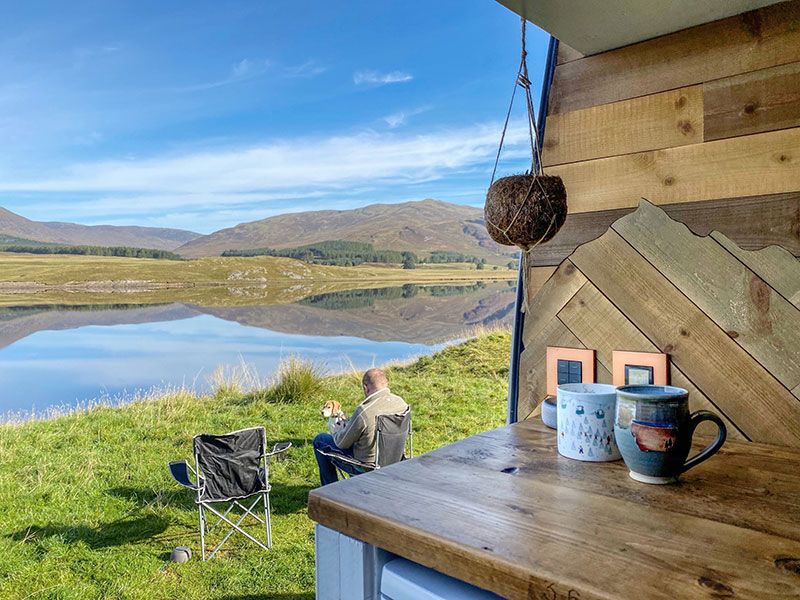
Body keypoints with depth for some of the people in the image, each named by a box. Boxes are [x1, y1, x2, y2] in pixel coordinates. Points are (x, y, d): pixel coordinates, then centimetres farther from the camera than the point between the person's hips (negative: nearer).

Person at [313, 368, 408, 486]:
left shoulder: (363, 411, -30)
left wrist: (336, 432, 8)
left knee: (319, 440, 11)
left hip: (366, 465, -7)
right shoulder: (401, 402, -10)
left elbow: (342, 443, -15)